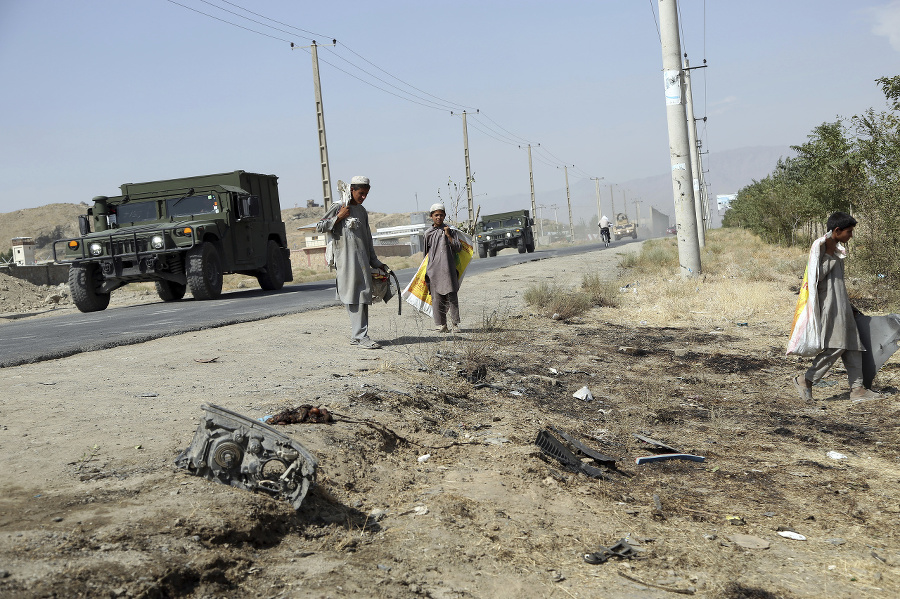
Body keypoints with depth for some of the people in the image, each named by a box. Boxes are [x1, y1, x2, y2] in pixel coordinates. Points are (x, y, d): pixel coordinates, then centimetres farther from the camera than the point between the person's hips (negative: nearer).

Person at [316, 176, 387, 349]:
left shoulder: (362, 211, 19)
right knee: (353, 297, -11)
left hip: (362, 259, 7)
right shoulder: (338, 207, 0)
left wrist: (375, 261, 22)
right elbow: (319, 227, -1)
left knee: (363, 297, 3)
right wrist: (339, 217, -9)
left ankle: (356, 336, 8)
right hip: (346, 259, -7)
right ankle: (361, 336, -14)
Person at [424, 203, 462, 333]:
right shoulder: (428, 233, 11)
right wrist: (426, 271, 19)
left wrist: (448, 236, -7)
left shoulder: (451, 230, 6)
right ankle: (441, 324, 4)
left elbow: (458, 248, 1)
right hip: (434, 269, 2)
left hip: (448, 268, -2)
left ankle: (455, 323, 3)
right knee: (436, 297, -1)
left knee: (452, 296, -4)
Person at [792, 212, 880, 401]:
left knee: (853, 346, 6)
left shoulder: (836, 250, 18)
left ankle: (857, 387, 8)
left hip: (841, 306, 10)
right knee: (835, 346, -13)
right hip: (830, 306, -10)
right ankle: (806, 380, -4)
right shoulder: (821, 247, -12)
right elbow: (817, 276, -20)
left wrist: (849, 306, 26)